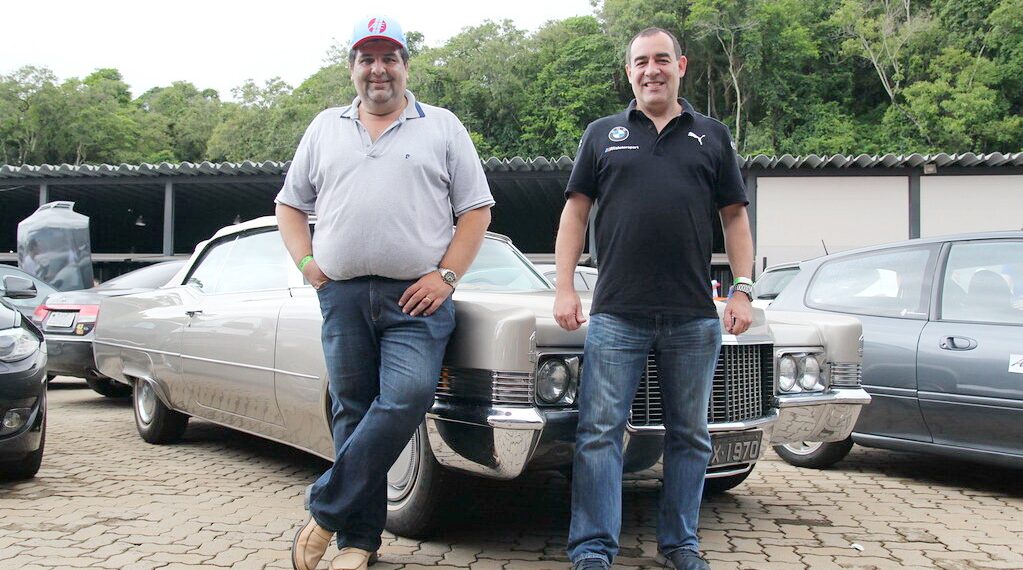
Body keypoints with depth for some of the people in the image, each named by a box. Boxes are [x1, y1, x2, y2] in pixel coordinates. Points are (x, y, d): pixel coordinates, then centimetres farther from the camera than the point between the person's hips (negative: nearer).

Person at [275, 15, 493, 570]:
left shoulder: (442, 127, 9)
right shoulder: (325, 128, 17)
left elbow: (476, 209, 5)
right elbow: (289, 204, 21)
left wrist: (446, 275, -6)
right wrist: (306, 262, 5)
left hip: (417, 297, -2)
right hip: (342, 296, 2)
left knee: (404, 400, -18)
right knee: (353, 414, 4)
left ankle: (325, 512, -5)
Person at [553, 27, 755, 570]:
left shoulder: (712, 136, 14)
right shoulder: (603, 134, 12)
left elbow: (735, 218, 12)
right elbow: (575, 213, 8)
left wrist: (743, 291, 2)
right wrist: (564, 290, -1)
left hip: (694, 318, 2)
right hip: (616, 315, -1)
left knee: (690, 435, 8)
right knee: (599, 431, -5)